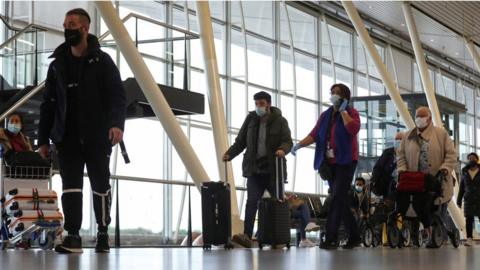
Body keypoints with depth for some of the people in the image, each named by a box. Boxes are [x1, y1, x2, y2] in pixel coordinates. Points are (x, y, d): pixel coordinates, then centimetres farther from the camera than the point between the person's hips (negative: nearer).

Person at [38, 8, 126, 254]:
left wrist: (116, 123, -26)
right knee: (71, 185, -5)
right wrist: (43, 139, 8)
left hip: (97, 136, -3)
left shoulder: (102, 61, 0)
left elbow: (117, 95, -9)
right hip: (67, 137, 3)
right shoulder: (57, 65, 11)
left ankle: (103, 233, 18)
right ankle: (73, 236, -6)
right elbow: (48, 104, 13)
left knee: (100, 185, 5)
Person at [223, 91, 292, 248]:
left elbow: (288, 141, -5)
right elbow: (240, 141, 12)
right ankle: (247, 236, -20)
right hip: (254, 170, 1)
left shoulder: (280, 121, 2)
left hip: (273, 170, -1)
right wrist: (229, 154, -3)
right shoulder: (251, 119, 10)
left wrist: (283, 149, -28)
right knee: (252, 201, -11)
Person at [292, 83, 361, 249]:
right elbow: (314, 135, 7)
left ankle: (331, 239, -16)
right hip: (330, 163, 6)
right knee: (339, 200, 8)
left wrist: (343, 111, -13)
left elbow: (353, 129, -20)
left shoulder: (351, 113, 0)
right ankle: (354, 237, 17)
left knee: (338, 198, -13)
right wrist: (299, 145, -9)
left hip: (346, 162, -6)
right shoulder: (325, 116, 16)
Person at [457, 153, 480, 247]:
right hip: (468, 200, 2)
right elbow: (461, 188, 14)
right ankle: (469, 239, -3)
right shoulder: (465, 172, 12)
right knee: (469, 220, -3)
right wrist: (459, 200, 8)